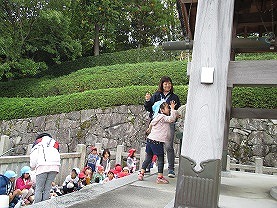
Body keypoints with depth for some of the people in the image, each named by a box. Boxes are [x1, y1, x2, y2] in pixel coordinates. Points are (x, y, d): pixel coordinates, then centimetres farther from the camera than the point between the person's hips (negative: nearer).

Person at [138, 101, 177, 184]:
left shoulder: (158, 116, 18)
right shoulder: (163, 117, -9)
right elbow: (172, 118, -24)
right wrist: (173, 109, -14)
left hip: (150, 139, 9)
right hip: (157, 141, -9)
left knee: (148, 158, 16)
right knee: (161, 159, 1)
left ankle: (141, 174, 17)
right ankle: (160, 177, 3)